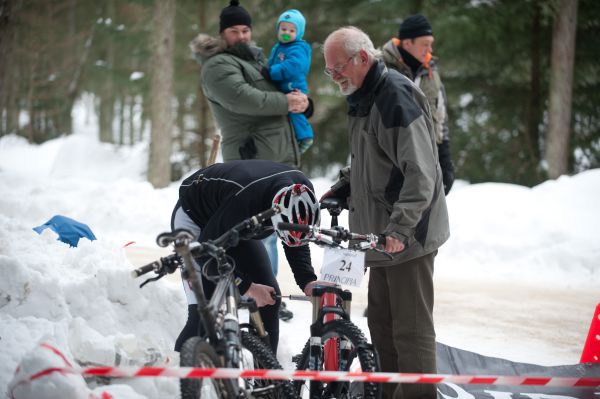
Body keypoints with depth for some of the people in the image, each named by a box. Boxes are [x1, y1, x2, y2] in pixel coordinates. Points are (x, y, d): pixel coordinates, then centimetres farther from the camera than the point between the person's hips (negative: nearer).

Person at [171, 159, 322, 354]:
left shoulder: (302, 191, -24)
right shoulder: (243, 199, -43)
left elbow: (297, 242, -5)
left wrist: (308, 282, -20)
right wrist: (247, 287, -32)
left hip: (238, 225, 6)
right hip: (194, 218, -6)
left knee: (270, 299, -4)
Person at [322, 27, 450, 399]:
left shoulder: (396, 98, -19)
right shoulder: (363, 97, 13)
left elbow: (421, 173, -24)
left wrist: (399, 227, -29)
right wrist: (341, 189, 12)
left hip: (408, 235, -10)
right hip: (383, 233, 10)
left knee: (411, 329, -6)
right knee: (382, 323, 16)